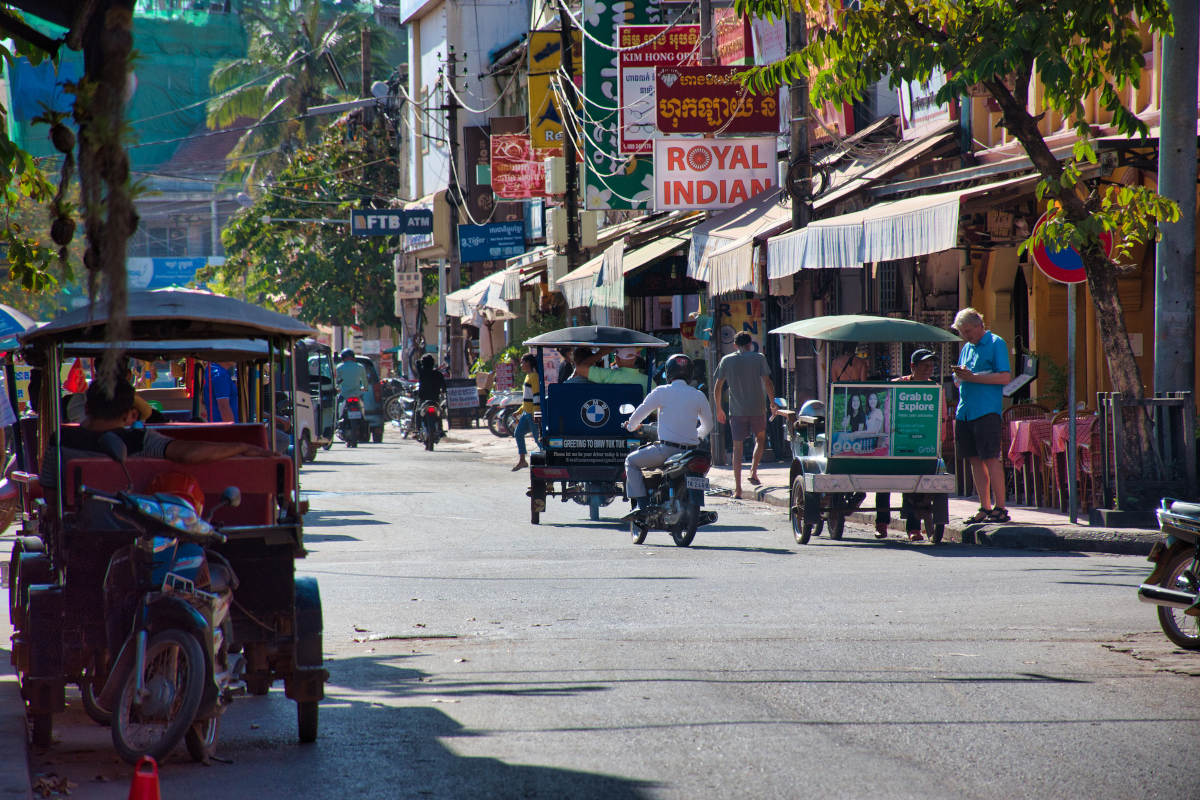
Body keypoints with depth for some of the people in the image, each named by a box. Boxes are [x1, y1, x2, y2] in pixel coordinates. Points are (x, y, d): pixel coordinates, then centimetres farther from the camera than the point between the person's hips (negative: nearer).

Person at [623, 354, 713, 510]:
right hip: (690, 451, 4)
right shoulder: (698, 395, 7)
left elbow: (639, 413, 1)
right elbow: (708, 425, 18)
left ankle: (640, 503, 1)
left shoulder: (662, 392, -4)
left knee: (631, 461, 14)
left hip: (667, 449, -4)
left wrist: (631, 426, 23)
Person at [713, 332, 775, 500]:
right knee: (760, 439, 24)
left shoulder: (727, 360, 4)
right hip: (757, 409, -1)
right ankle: (753, 472, 7)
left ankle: (738, 489, -2)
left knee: (737, 448, 4)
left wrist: (719, 409, 16)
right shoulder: (759, 358, -1)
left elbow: (717, 387, 6)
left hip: (737, 411, 1)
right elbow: (767, 383, -7)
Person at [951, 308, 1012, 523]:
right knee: (974, 459, 7)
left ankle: (1000, 508, -8)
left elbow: (1005, 377, -11)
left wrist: (972, 377, -14)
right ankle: (985, 508, 11)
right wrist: (960, 375, 0)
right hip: (964, 412, 7)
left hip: (987, 411, -7)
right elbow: (958, 381, 25)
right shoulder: (967, 348, 21)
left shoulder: (996, 344, -2)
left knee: (990, 457, -10)